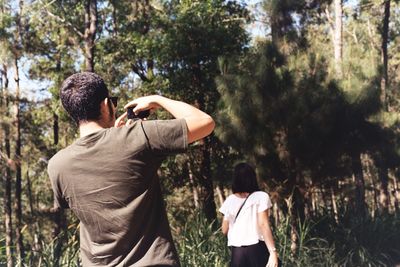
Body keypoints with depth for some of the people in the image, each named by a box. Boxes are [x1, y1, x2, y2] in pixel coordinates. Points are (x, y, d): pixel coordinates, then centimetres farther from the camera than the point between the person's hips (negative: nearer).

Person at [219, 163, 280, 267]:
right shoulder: (260, 197, -3)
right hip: (257, 249, -3)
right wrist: (273, 252, -17)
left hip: (236, 251, 3)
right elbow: (264, 225, -13)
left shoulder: (230, 201, 7)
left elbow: (224, 230, 11)